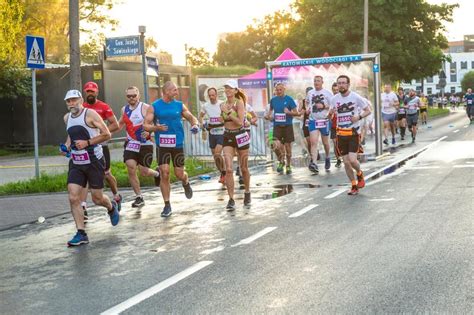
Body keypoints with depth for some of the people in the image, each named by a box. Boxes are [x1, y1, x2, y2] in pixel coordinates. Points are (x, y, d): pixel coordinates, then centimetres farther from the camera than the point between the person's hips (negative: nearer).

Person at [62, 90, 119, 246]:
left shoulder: (90, 114, -10)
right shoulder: (67, 118, 10)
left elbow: (106, 134, -12)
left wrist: (87, 143, -18)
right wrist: (67, 145, 8)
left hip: (94, 161, -5)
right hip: (76, 163, 5)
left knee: (97, 199, 4)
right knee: (73, 198, -8)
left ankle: (112, 207, 40)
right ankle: (81, 234, -2)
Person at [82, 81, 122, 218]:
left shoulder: (104, 107, -4)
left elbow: (115, 125, -6)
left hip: (101, 146, -2)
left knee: (106, 175, 11)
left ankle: (117, 197, 37)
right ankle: (83, 207, -13)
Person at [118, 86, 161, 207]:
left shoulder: (145, 108, -9)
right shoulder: (124, 109, 10)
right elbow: (120, 124, 26)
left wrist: (149, 131, -30)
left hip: (145, 144, -4)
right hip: (131, 143, 5)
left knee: (143, 172, -3)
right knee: (131, 168, -10)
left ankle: (156, 173, 35)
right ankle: (139, 197, 2)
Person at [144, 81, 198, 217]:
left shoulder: (179, 105, 4)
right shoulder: (154, 106, -2)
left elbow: (191, 117, 14)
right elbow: (146, 125, -4)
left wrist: (195, 124, -9)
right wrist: (156, 127, -25)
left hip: (177, 144, 2)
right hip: (162, 145, -2)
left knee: (179, 174, 5)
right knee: (164, 174, -7)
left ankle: (186, 183, 43)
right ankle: (167, 205, 5)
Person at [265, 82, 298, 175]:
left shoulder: (289, 99, -3)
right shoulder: (273, 100, 6)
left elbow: (296, 113, -2)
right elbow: (271, 110, 24)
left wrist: (289, 112, -20)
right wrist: (268, 116, 5)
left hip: (287, 125, -2)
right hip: (277, 125, 2)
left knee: (287, 146, 5)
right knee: (276, 146, -14)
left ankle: (288, 166, 22)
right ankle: (281, 161, 13)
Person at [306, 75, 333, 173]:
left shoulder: (327, 93, -5)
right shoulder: (310, 93, 8)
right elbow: (307, 102, 28)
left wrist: (324, 106, -20)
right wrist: (307, 109, 8)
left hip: (324, 120, -2)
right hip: (313, 120, 2)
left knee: (325, 142, 13)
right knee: (313, 142, -13)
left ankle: (327, 158, 40)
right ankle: (314, 164, -23)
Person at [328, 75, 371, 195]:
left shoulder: (356, 97, -7)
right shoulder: (335, 99, 3)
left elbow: (368, 110, 0)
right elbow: (330, 114, 14)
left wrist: (359, 116, -19)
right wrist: (331, 112, -10)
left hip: (354, 133, -4)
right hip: (341, 133, 4)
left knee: (352, 159, -16)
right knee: (346, 162, 4)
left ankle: (359, 174, 17)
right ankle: (354, 186, 20)